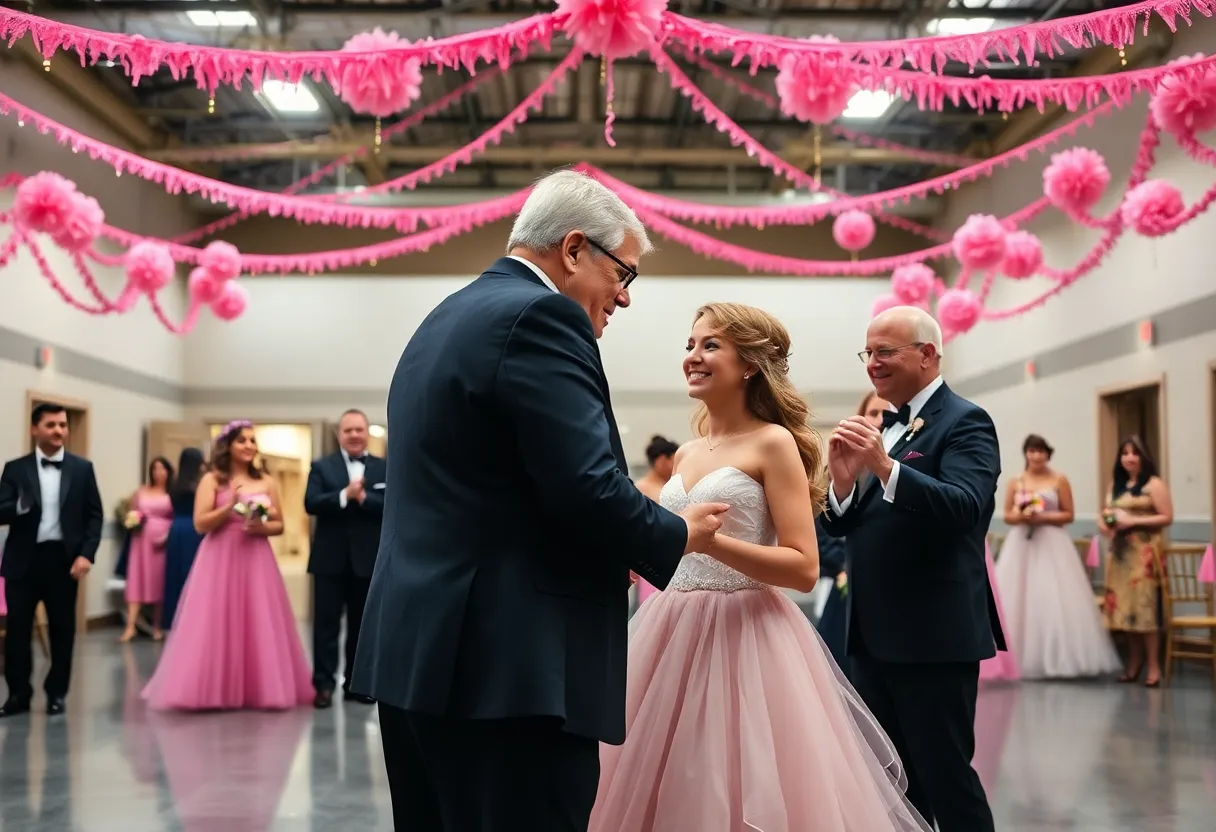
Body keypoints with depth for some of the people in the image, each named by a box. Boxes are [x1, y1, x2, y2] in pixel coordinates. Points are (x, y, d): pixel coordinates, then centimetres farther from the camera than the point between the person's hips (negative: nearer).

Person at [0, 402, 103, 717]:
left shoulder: (82, 468, 5)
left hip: (64, 558, 0)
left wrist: (86, 554, -8)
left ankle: (56, 693, 18)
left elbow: (95, 515, 3)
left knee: (62, 629, 6)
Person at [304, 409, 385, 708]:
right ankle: (324, 684, 5)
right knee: (326, 624, 1)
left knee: (361, 625, 9)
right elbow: (311, 503, -11)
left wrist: (363, 497, -20)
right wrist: (345, 495, -23)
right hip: (330, 559, -1)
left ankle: (355, 683, 18)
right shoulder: (321, 467, 4)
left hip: (368, 559, 1)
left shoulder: (384, 469, 5)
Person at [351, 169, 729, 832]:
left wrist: (615, 552, 19)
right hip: (507, 664, -10)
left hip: (417, 649, 10)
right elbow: (590, 487, -19)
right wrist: (678, 536, 0)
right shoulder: (539, 316, -11)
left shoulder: (444, 320, 18)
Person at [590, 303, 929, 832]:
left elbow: (804, 569, -14)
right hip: (675, 633, 7)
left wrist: (708, 539, -22)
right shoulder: (687, 454, 14)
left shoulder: (773, 442, -6)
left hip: (744, 635, -7)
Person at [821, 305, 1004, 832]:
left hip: (933, 636, -8)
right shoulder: (881, 429, 14)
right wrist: (844, 480, -11)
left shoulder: (964, 423, -8)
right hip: (874, 635, 8)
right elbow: (843, 526, 9)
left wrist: (885, 466, -34)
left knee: (945, 775, 0)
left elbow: (965, 509, -24)